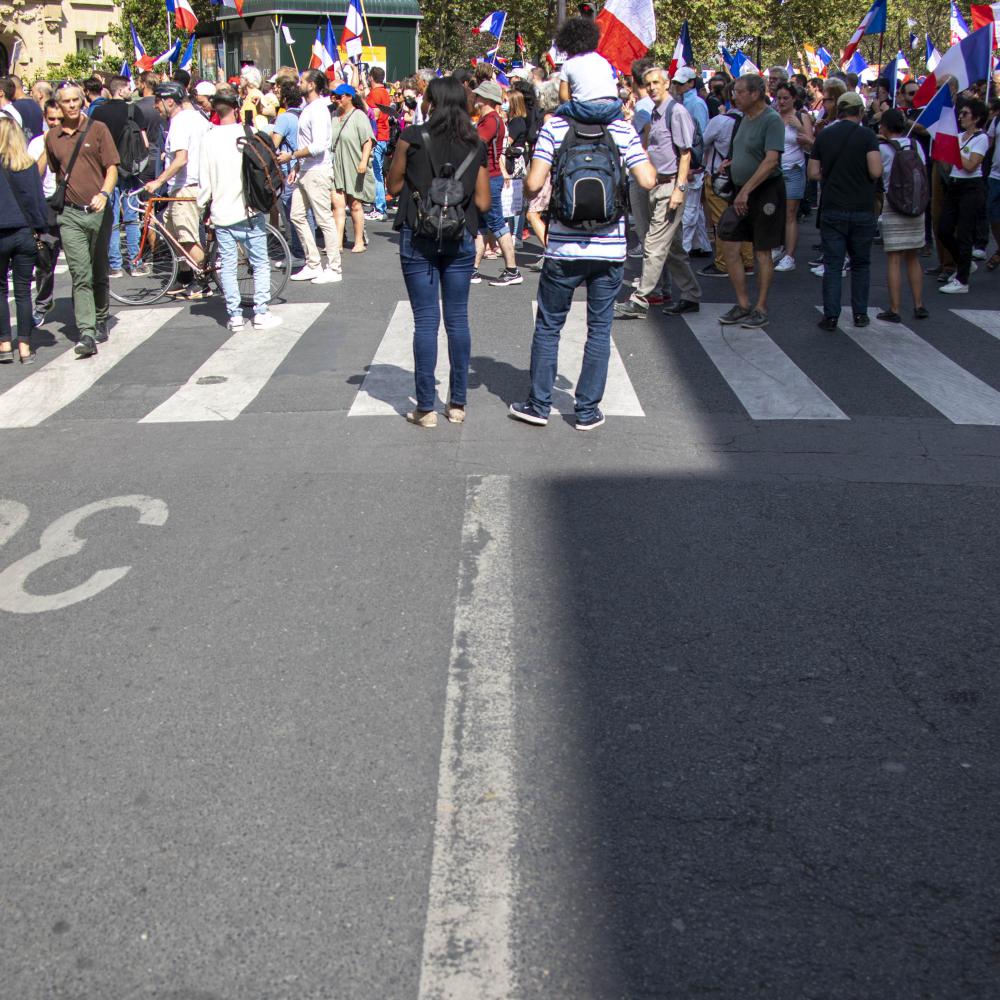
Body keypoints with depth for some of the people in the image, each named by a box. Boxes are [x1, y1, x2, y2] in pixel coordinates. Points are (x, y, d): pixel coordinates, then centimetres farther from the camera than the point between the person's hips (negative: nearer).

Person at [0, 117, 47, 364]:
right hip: (25, 234, 2)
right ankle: (24, 346, 6)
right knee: (23, 291, 7)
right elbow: (38, 199, 0)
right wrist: (40, 228, 7)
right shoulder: (29, 165, -3)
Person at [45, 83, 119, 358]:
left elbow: (112, 168, -3)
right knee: (81, 275, -9)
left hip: (99, 211, 0)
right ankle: (86, 334, -14)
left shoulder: (98, 129, 2)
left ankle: (101, 323, 30)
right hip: (70, 214, 1)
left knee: (99, 273, 12)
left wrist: (103, 194, -19)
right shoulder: (52, 137, 9)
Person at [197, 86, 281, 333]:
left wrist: (203, 205, 12)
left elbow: (204, 179, 0)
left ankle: (234, 315, 7)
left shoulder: (208, 139, -2)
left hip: (221, 213, 2)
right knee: (260, 263, 6)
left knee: (227, 266, 7)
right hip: (248, 211, -2)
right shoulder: (246, 134, -8)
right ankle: (261, 313, 4)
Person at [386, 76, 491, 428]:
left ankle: (426, 408, 4)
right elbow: (483, 202, 2)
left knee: (425, 321, 1)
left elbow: (393, 186, 2)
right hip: (461, 239, 2)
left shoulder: (412, 138, -5)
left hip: (418, 238, -2)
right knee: (458, 319, 10)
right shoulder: (476, 146, 3)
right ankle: (457, 404, 15)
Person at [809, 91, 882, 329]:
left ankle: (831, 316, -1)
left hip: (832, 210, 1)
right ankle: (860, 314, 16)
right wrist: (860, 175, 5)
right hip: (862, 211, -1)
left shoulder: (824, 135, 2)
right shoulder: (867, 135, -7)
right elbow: (876, 171, -15)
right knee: (861, 264, 13)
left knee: (832, 264, 3)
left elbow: (814, 173, 4)